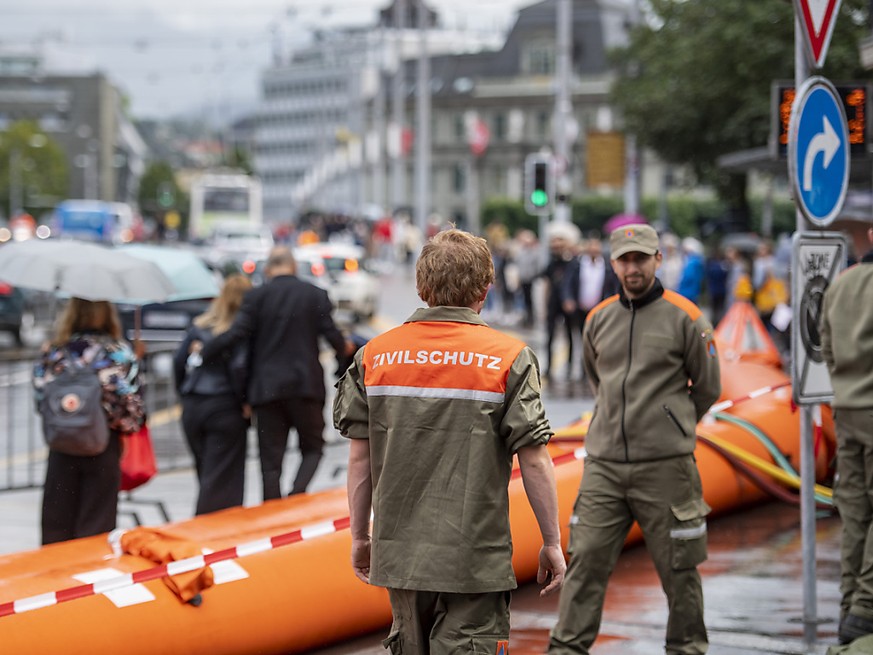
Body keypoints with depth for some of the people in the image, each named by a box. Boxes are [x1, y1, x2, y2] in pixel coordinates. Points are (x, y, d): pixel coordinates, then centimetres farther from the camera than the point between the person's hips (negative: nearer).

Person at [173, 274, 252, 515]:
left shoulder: (200, 325, 8)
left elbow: (179, 360, 7)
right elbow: (238, 367, -18)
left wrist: (185, 396, 15)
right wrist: (244, 402, -6)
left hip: (192, 407, 6)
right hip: (225, 408, -6)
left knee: (205, 475, 14)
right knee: (220, 479, -2)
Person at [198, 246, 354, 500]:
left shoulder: (256, 296, -1)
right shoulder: (316, 295, 2)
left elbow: (236, 334, -10)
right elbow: (332, 334, -1)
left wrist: (203, 352, 2)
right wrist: (344, 348, 21)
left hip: (267, 388, 0)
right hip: (306, 384, 0)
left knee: (271, 459, 5)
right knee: (313, 446, 12)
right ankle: (298, 493, -15)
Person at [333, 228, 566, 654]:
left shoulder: (375, 356, 3)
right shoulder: (508, 359, -7)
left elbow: (360, 458, 6)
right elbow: (534, 460, -8)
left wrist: (360, 536, 16)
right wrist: (552, 543, 2)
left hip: (399, 552, 4)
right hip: (475, 558, -4)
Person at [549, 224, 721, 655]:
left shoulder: (685, 317, -3)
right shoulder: (599, 319, 9)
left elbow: (707, 388, 6)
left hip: (665, 466, -3)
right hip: (604, 464, 3)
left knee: (678, 568, 5)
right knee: (586, 560, -2)